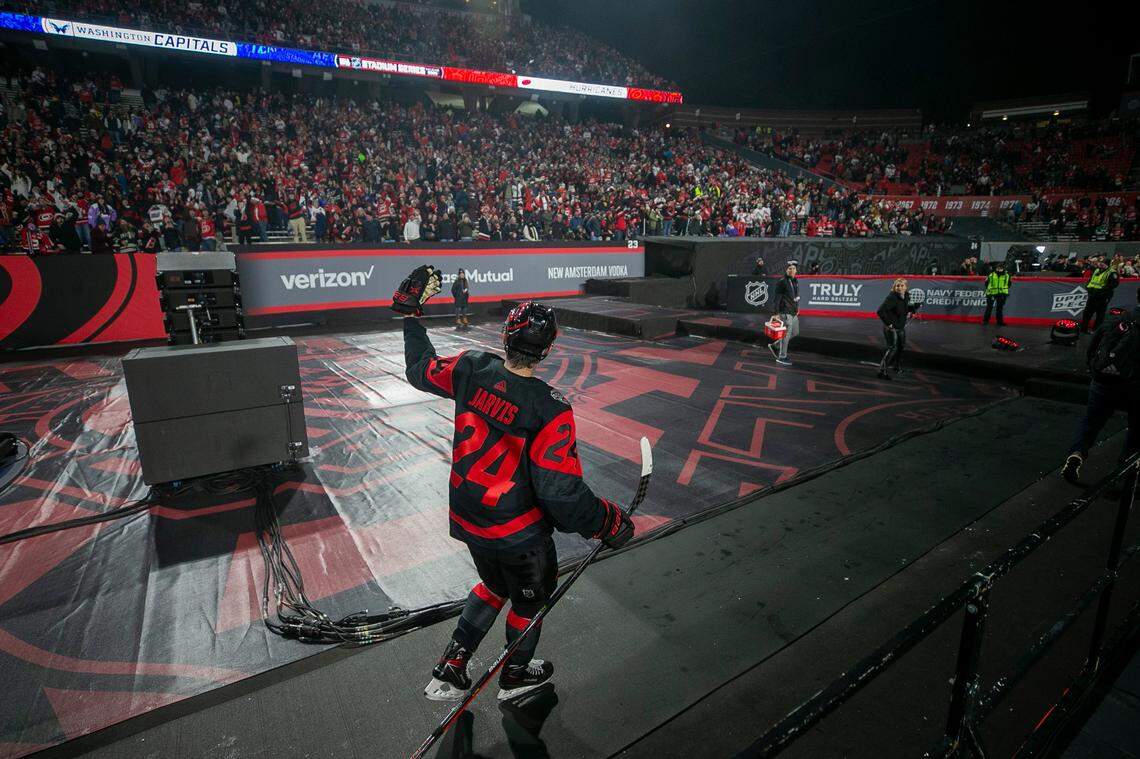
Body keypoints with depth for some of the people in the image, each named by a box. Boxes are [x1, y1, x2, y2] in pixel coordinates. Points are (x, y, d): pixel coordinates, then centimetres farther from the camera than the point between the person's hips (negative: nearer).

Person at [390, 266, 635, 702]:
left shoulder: (470, 370, -13)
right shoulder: (550, 409, -28)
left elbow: (420, 369, 7)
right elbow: (560, 491, -28)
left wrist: (410, 312, 20)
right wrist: (608, 522, -12)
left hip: (467, 519, 6)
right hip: (518, 533, -5)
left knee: (494, 586, 32)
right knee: (531, 597, 25)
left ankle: (449, 672, 37)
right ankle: (515, 675, 50)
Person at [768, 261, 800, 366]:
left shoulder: (795, 281, 13)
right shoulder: (782, 282, -12)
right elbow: (777, 298, -15)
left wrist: (797, 309, 21)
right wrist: (776, 313, -18)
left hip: (794, 312, 9)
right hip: (785, 312, -9)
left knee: (795, 332, 16)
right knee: (786, 334, -3)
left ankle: (775, 346, 28)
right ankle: (782, 357, 8)